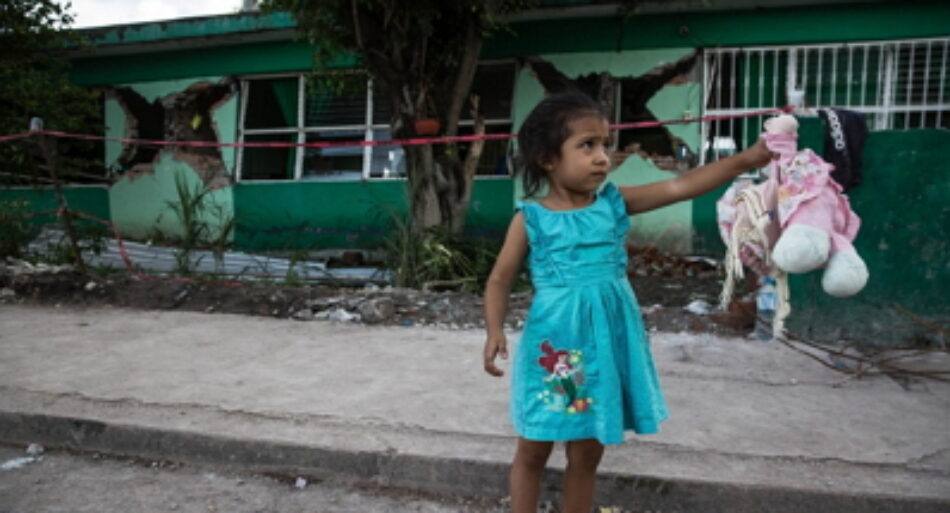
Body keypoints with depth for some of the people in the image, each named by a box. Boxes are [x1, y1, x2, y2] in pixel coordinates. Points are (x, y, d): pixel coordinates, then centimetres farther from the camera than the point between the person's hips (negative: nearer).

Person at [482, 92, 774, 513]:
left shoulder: (615, 203, 0)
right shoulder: (531, 219, -7)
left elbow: (680, 186, -6)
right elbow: (500, 280, -4)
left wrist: (745, 160, -14)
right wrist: (495, 332, -17)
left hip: (608, 340, 3)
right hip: (556, 342, -3)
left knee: (587, 452, 16)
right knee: (533, 450, 12)